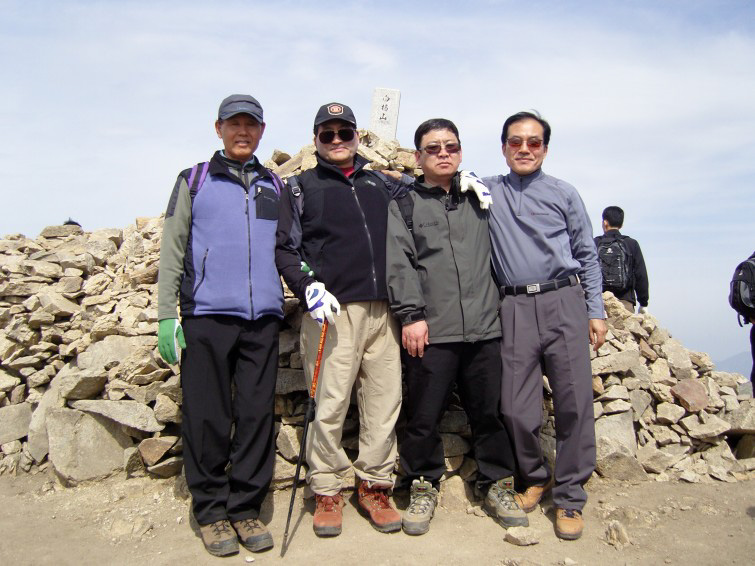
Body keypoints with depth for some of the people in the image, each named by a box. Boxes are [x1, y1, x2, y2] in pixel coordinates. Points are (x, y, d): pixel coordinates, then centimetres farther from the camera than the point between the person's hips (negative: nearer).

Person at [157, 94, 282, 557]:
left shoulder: (277, 187, 17)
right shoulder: (194, 181, 11)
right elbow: (172, 251, 7)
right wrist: (166, 315, -1)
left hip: (263, 317, 2)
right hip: (207, 315, -2)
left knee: (257, 415, 3)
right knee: (207, 416, 1)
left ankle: (246, 507, 16)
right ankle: (211, 509, 15)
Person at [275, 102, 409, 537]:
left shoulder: (382, 184, 19)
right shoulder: (301, 188, 11)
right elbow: (285, 249, 5)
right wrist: (308, 287, -11)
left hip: (384, 311, 3)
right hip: (333, 311, -3)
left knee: (384, 402, 4)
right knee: (329, 406, -3)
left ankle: (375, 487, 19)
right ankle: (327, 491, 14)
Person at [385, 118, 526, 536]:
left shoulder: (479, 199, 20)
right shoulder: (404, 205, 9)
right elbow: (399, 264, -2)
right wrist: (411, 314, -11)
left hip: (483, 328, 3)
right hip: (431, 331, -2)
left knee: (489, 412, 9)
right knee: (424, 416, 2)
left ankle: (497, 485, 25)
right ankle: (423, 487, 21)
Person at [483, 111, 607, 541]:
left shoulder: (564, 194, 11)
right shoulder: (487, 190, 13)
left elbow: (587, 255, 11)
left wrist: (596, 312, 5)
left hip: (564, 302, 0)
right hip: (515, 307, 1)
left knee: (574, 401, -2)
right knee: (517, 408, 1)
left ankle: (570, 497, 13)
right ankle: (536, 477, 27)